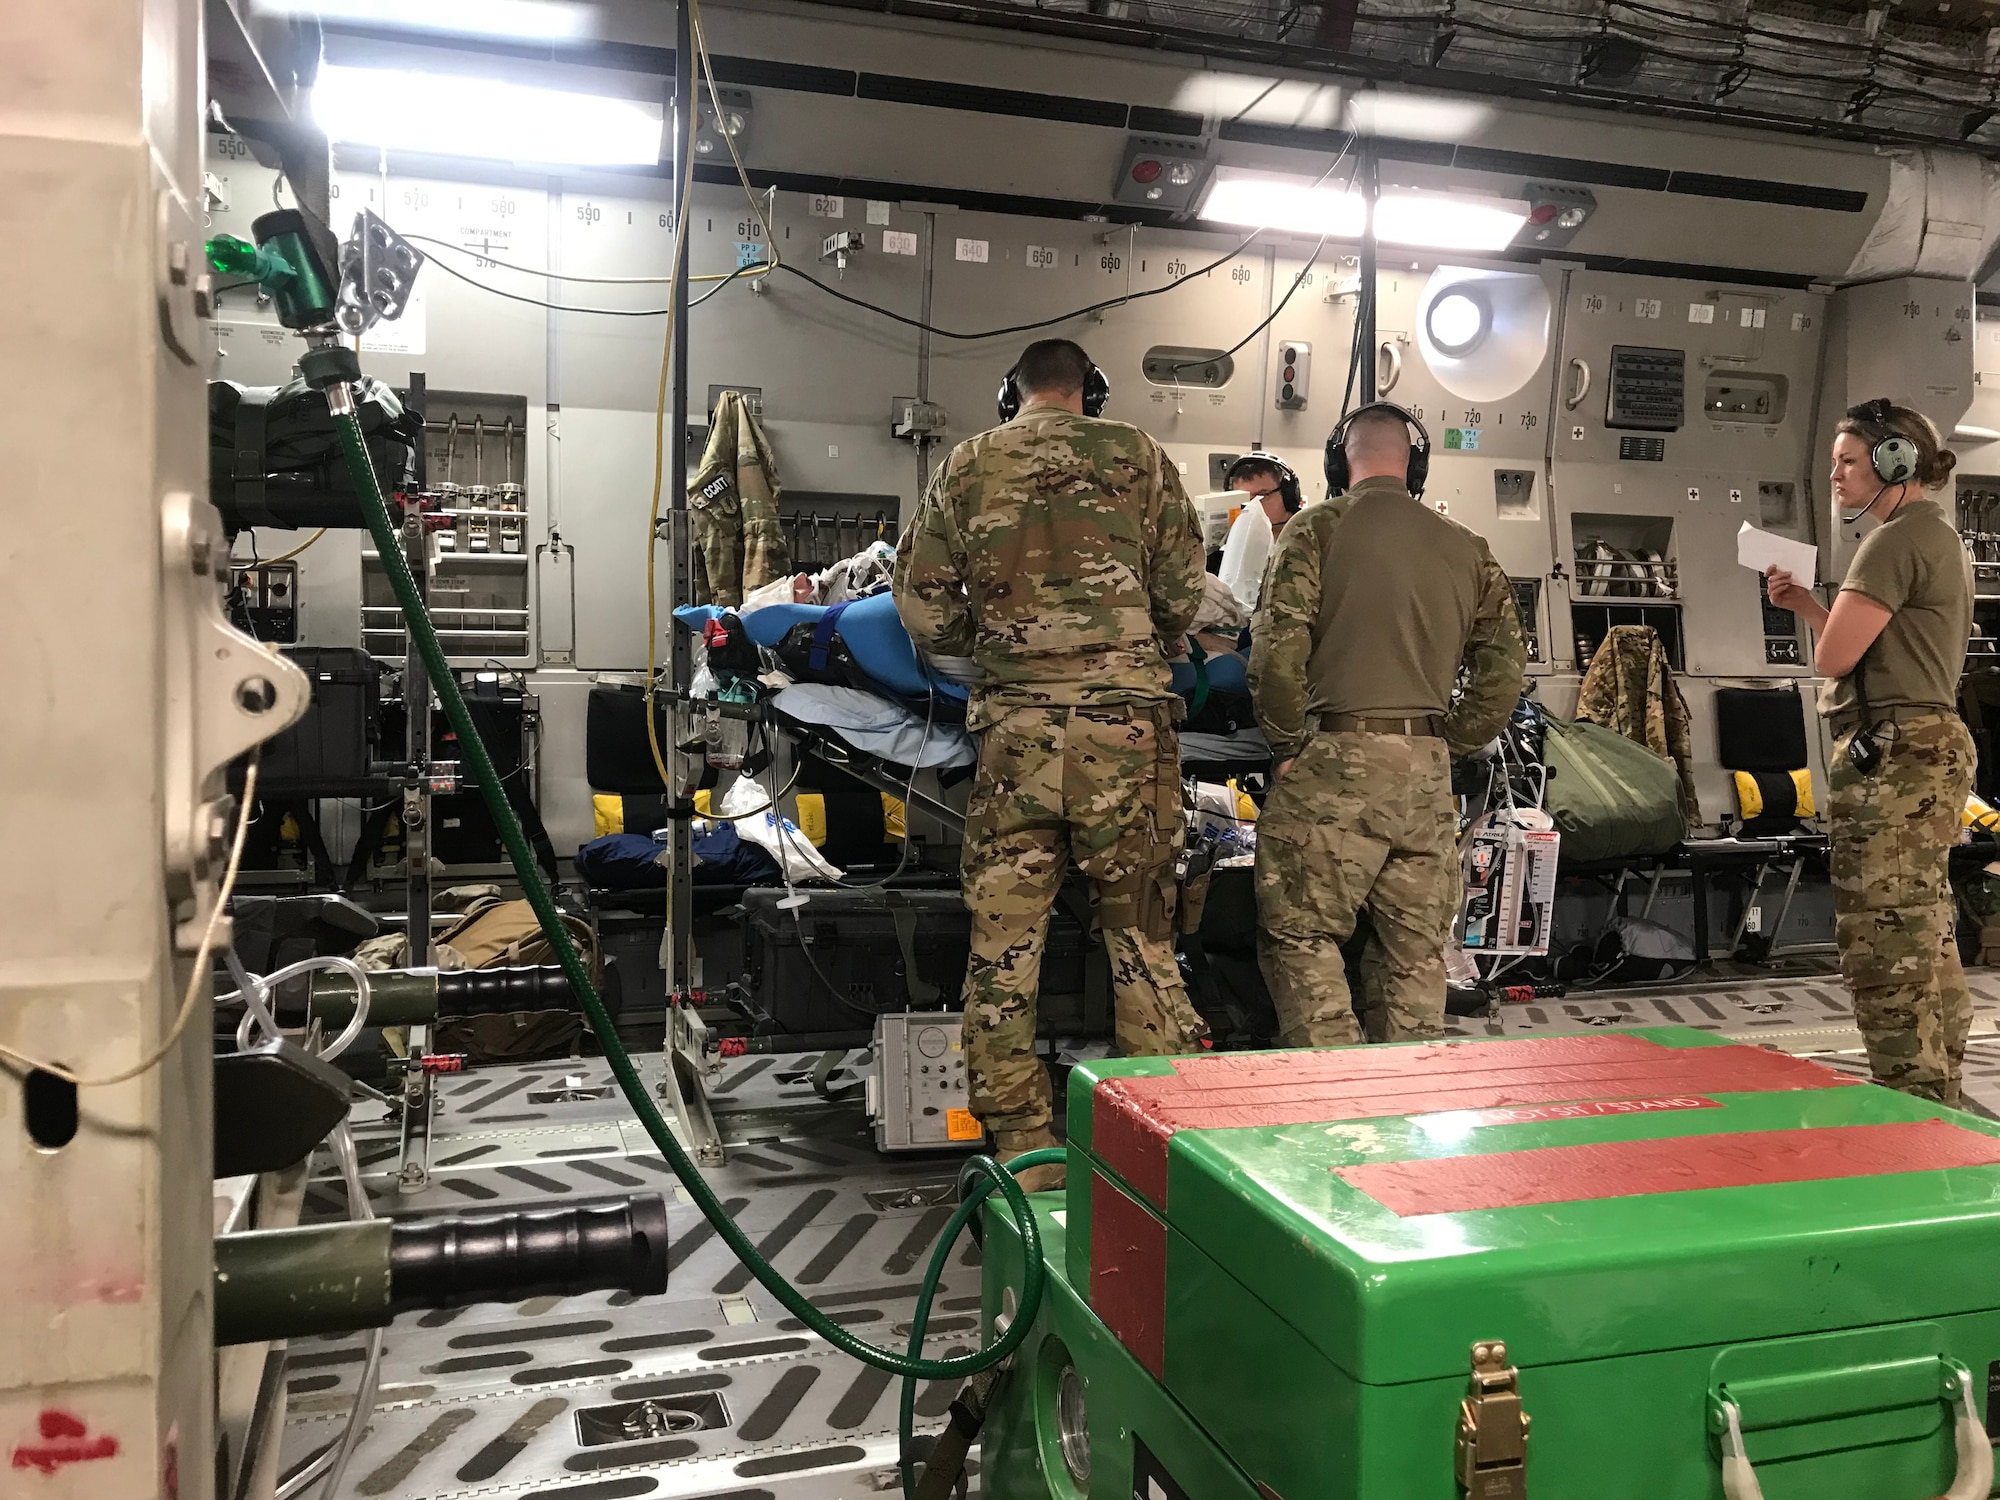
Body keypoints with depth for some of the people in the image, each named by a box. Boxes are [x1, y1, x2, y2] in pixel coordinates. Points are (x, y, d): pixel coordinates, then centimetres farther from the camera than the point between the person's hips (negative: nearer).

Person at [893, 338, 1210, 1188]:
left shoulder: (967, 467, 10)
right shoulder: (1136, 456, 7)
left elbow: (921, 605, 8)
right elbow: (1182, 588, 5)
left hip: (1016, 728, 1)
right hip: (1126, 723, 0)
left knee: (1002, 946, 8)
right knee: (1142, 936, 8)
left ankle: (1023, 1157, 13)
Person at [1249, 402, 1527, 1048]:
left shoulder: (1317, 528, 0)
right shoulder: (1466, 547, 14)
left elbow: (1279, 647, -11)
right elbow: (1505, 663, 11)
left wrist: (1289, 744, 0)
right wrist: (1451, 746, 18)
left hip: (1337, 759, -5)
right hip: (1429, 774, 5)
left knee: (1299, 932, 2)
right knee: (1418, 947, 13)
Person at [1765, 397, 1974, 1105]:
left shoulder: (1897, 538, -12)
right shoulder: (1937, 535, 22)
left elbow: (1833, 656, -16)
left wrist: (1820, 622, 5)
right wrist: (1804, 604, 15)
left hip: (1892, 754, -11)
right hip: (1929, 745, 11)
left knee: (1886, 949, -9)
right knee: (1927, 941, 16)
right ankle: (1939, 1095, 25)